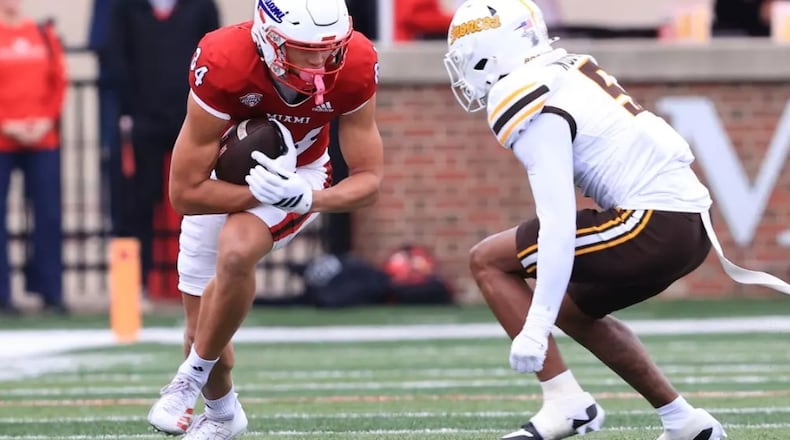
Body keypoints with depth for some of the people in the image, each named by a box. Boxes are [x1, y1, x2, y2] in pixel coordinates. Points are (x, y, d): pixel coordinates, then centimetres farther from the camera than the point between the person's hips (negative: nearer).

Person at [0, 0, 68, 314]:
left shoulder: (44, 35, 10)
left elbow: (59, 82, 8)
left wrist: (47, 120, -5)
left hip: (44, 140, 3)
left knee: (49, 216, 2)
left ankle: (50, 292, 9)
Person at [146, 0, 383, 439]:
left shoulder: (355, 68, -29)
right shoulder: (223, 65, -35)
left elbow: (368, 179, -18)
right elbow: (185, 193, -27)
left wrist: (308, 199, -35)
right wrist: (259, 193, -35)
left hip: (297, 173, 0)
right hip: (223, 179, 1)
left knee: (236, 252, -33)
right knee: (205, 331, 6)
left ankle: (191, 379, -11)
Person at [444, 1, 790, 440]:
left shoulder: (535, 113, -11)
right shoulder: (562, 75, 16)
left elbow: (559, 226, -21)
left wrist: (535, 330, -24)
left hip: (654, 223, -9)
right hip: (690, 219, 9)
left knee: (488, 261, -2)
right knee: (573, 308, 29)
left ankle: (565, 403, -7)